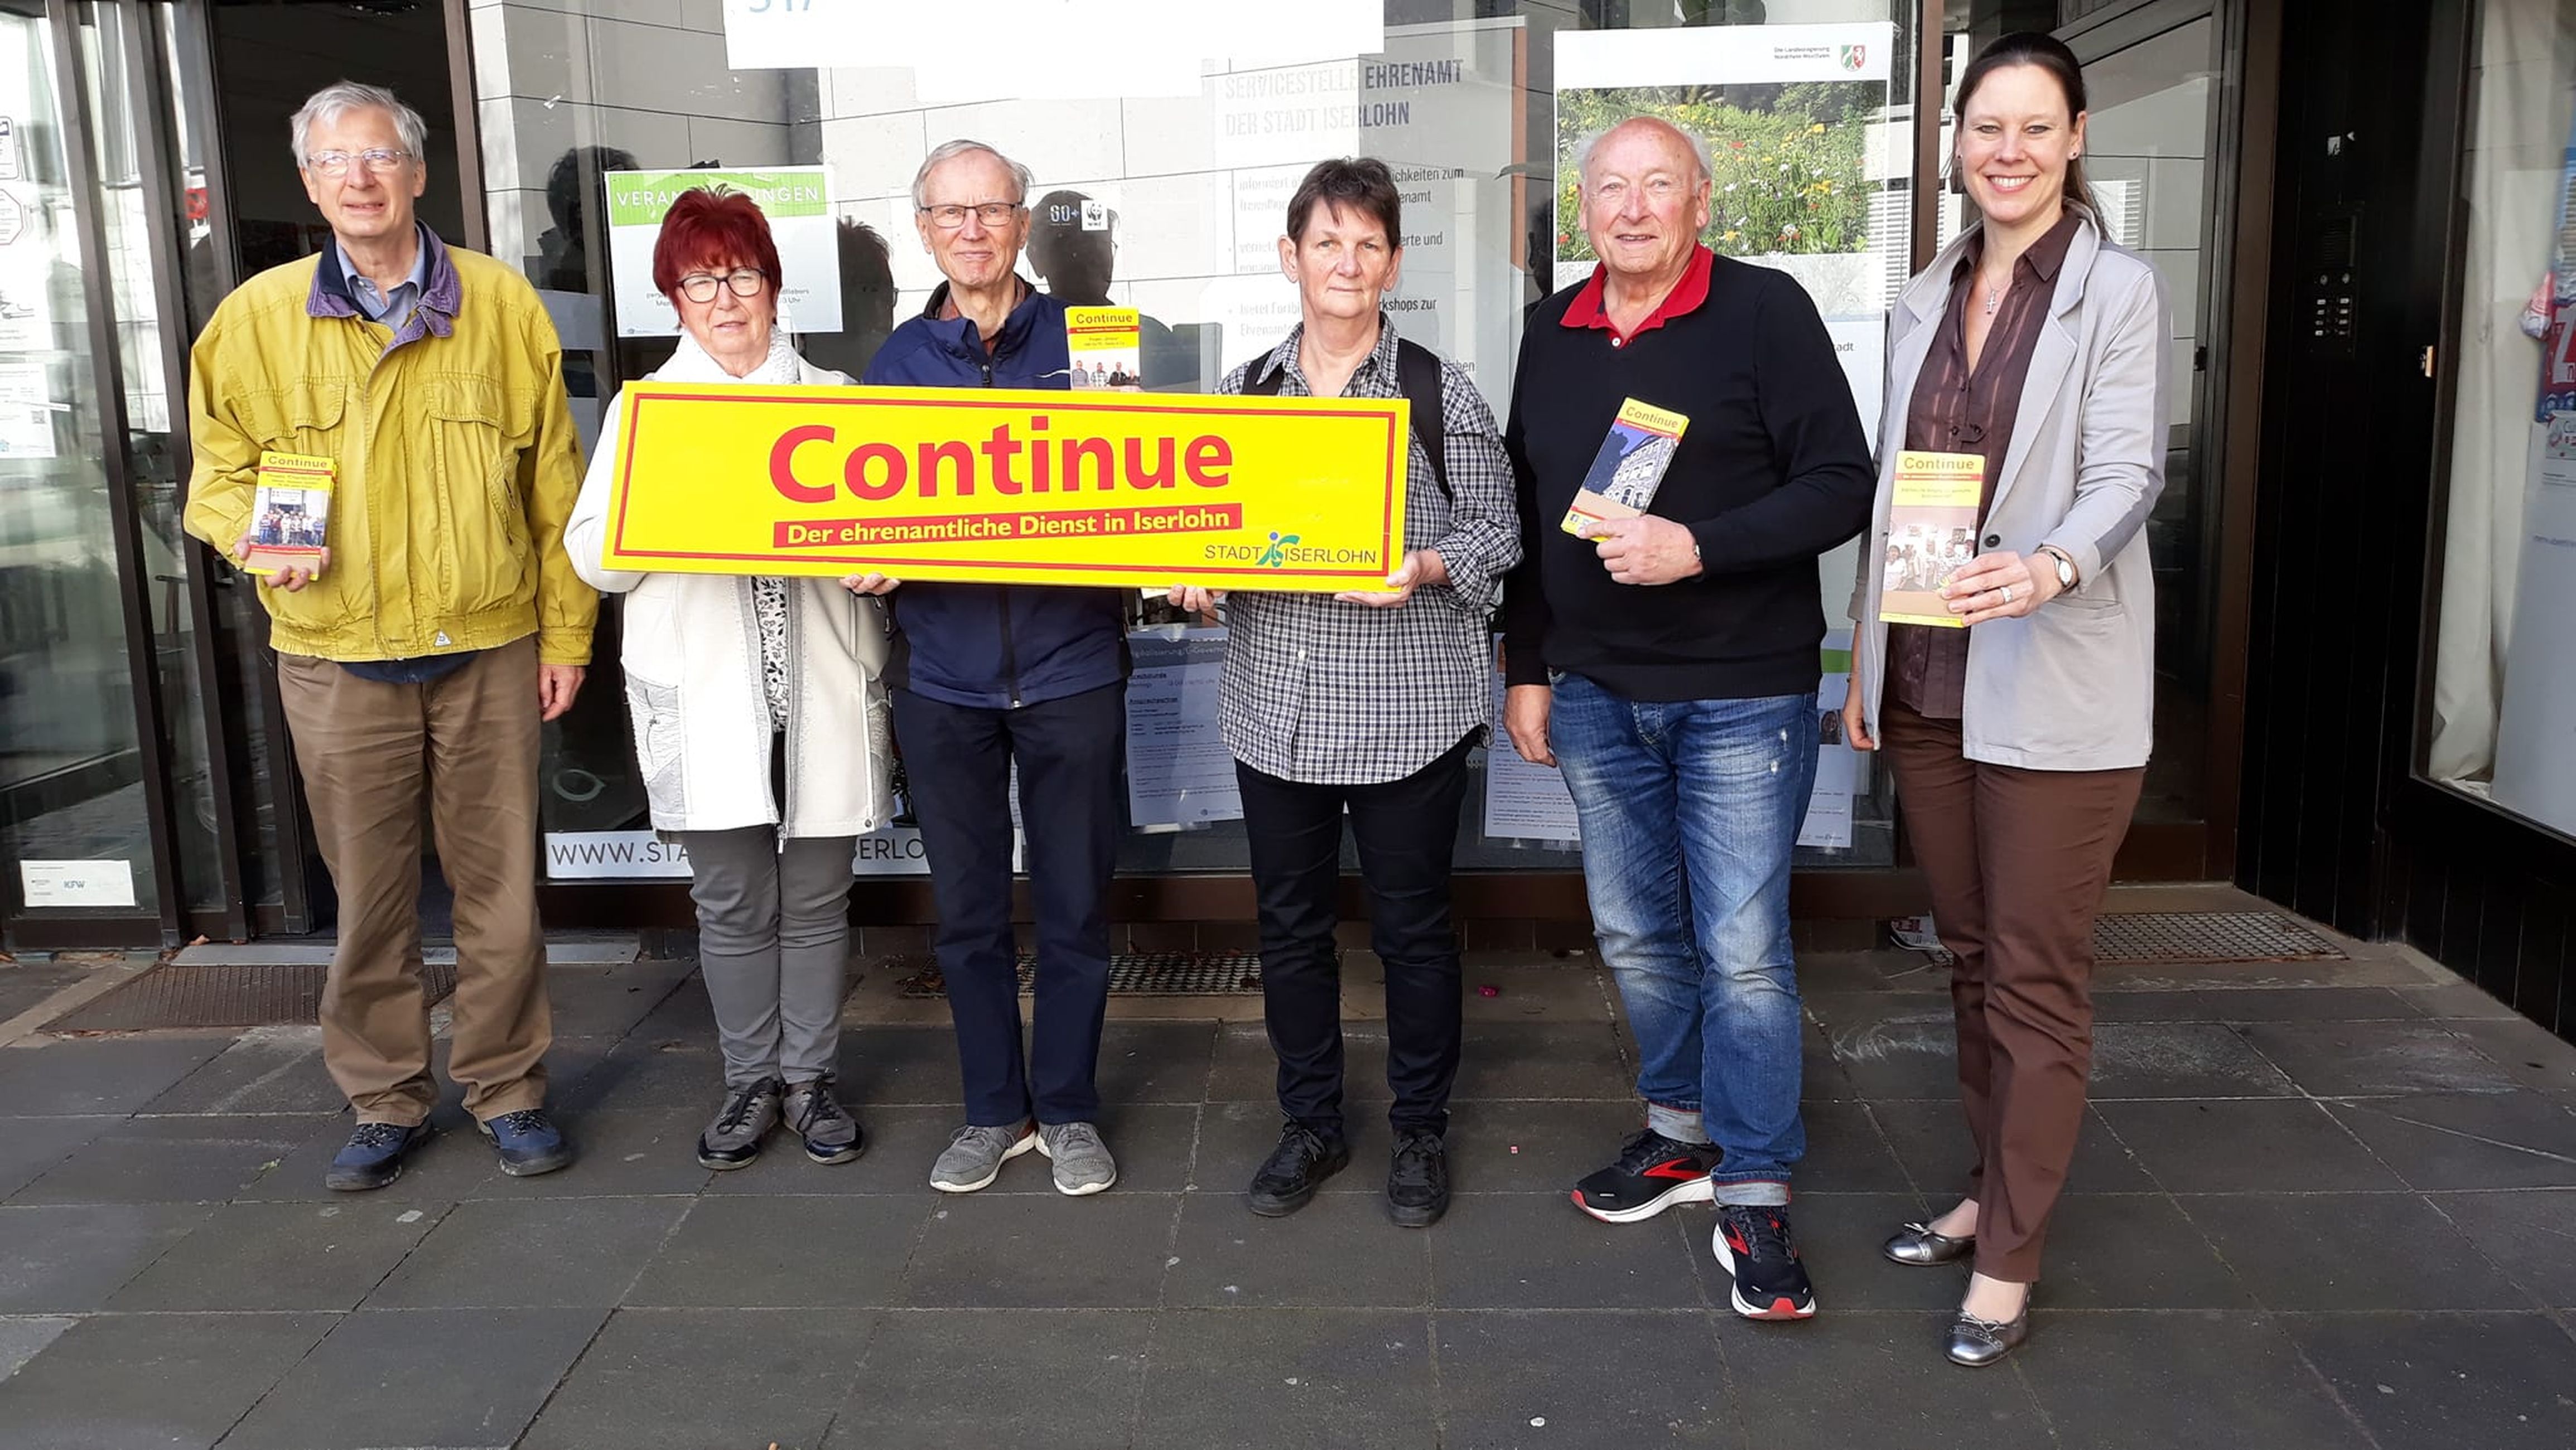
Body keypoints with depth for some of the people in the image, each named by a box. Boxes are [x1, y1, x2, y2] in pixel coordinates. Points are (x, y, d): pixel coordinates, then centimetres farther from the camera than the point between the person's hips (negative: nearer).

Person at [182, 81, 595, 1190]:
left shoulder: (500, 304, 3)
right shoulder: (257, 317, 4)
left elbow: (553, 484, 6)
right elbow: (219, 472, 12)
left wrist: (566, 633, 4)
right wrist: (259, 534, -12)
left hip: (488, 651, 0)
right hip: (337, 657, 1)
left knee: (499, 883, 6)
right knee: (368, 893, 8)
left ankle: (507, 1088, 22)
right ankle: (385, 1100, 25)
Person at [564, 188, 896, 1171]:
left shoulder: (834, 399, 10)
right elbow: (590, 554, 4)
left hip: (821, 694, 0)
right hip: (705, 700, 0)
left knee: (816, 900, 7)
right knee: (732, 905, 6)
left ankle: (809, 1079, 22)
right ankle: (751, 1082, 22)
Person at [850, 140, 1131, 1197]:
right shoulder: (898, 357, 8)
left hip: (1072, 669, -2)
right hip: (943, 675, 2)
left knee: (1074, 907, 7)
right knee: (967, 910, 11)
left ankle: (1068, 1109, 24)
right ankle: (994, 1110, 27)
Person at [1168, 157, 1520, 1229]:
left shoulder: (1441, 390, -2)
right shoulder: (1241, 392, 8)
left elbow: (1497, 533, 0)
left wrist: (1426, 567, -18)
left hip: (1407, 708, -3)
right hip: (1276, 703, 4)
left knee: (1411, 925, 8)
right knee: (1290, 922, 12)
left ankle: (1421, 1132, 27)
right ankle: (1311, 1125, 30)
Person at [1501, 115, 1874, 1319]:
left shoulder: (1764, 311, -7)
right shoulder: (1554, 333, 9)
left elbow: (1842, 485, -11)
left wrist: (1698, 547, -23)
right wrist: (1527, 668, 12)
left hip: (1742, 693, -5)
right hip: (1595, 692, 5)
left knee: (1743, 949, -2)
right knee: (1635, 935, 14)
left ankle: (1754, 1196, 10)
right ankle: (1683, 1131, 33)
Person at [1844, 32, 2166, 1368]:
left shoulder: (2119, 291, -4)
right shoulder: (1924, 302, 13)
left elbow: (2129, 471, -14)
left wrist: (2053, 568, -35)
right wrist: (1864, 658, 13)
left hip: (2052, 689, -6)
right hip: (1925, 681, 6)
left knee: (2036, 976, 1)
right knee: (1971, 956, 16)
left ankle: (2009, 1259, 12)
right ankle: (1993, 1189, 32)